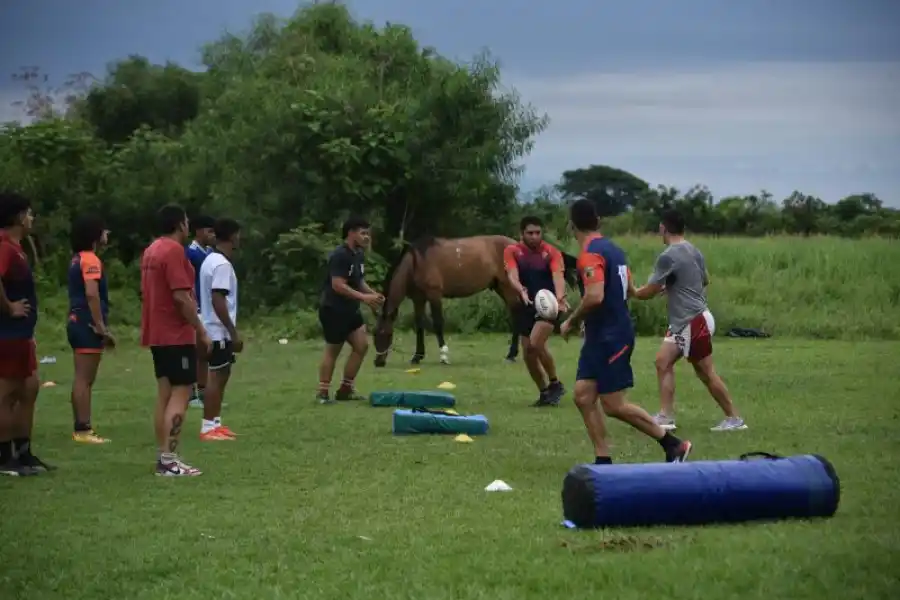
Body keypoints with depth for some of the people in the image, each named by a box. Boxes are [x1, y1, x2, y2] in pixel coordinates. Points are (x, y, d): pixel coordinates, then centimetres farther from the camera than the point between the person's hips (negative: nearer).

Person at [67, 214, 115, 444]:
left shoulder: (78, 259, 17)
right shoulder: (90, 259, -13)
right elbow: (92, 294, -23)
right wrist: (101, 327, -22)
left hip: (78, 322, 10)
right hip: (88, 324, -10)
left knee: (81, 379, 11)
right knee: (84, 379, -9)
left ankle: (81, 428, 14)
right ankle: (83, 429, -9)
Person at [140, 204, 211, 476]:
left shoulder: (151, 251, 14)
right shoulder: (174, 251, -15)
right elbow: (181, 297, -21)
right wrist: (201, 332, -15)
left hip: (157, 334, 9)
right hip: (177, 335, -9)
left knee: (165, 394, 10)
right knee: (180, 393, -8)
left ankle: (164, 456, 12)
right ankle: (169, 459, -13)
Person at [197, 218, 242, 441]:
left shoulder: (212, 260, 14)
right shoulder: (221, 264, -17)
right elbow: (218, 301, -23)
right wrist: (234, 332, -20)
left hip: (216, 330, 10)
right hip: (219, 330, -10)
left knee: (222, 374, 15)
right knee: (217, 375, -7)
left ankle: (215, 423, 19)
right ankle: (208, 427, -6)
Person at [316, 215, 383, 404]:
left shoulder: (358, 255, 9)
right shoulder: (340, 255, -21)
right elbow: (338, 285, -26)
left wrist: (373, 294, -1)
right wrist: (364, 297, -26)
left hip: (350, 309, 9)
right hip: (333, 309, -9)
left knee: (362, 345, 5)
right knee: (333, 350, 0)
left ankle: (345, 389, 14)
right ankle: (323, 392, 11)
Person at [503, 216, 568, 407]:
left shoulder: (552, 252, -6)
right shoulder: (512, 251, -2)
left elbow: (557, 276, -22)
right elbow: (513, 276, -18)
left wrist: (560, 297, -42)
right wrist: (522, 291, -40)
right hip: (525, 307, 4)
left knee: (536, 343, -24)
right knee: (528, 353, 5)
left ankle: (555, 383, -3)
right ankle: (544, 392, 24)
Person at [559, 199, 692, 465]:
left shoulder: (590, 254, -18)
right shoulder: (613, 249, 10)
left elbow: (595, 297, -29)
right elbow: (627, 288, 20)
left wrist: (571, 321, -14)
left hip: (609, 338, -9)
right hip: (601, 337, 9)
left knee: (614, 406, -4)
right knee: (583, 396, 6)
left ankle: (674, 444, 4)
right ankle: (603, 461, 6)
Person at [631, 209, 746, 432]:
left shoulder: (668, 257, -18)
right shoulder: (693, 251, 8)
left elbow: (648, 292, -13)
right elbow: (705, 280, 23)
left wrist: (630, 292, 7)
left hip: (694, 322, -9)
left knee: (706, 373, -1)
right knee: (663, 362, 7)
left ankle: (734, 419, 8)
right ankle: (666, 416, 5)